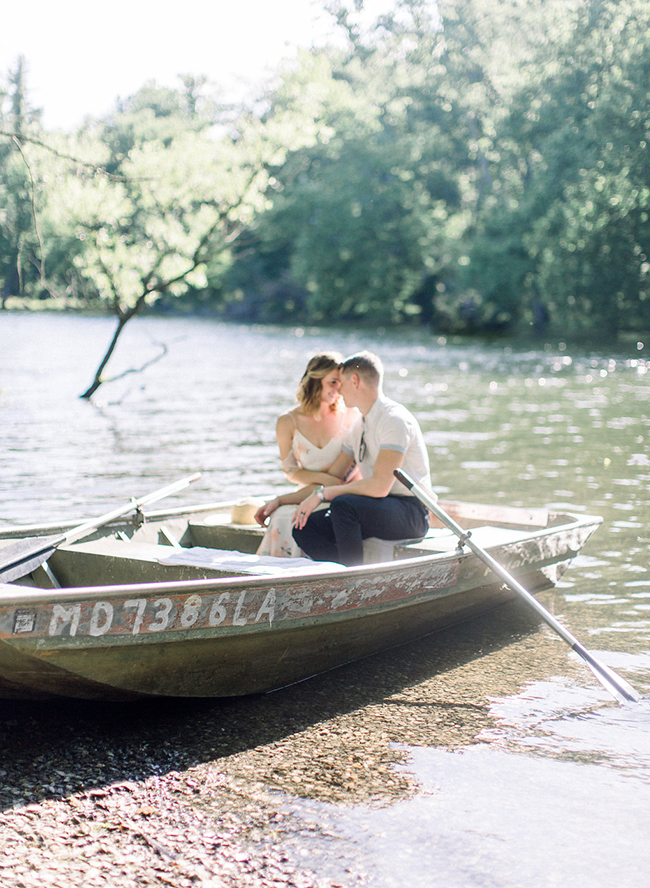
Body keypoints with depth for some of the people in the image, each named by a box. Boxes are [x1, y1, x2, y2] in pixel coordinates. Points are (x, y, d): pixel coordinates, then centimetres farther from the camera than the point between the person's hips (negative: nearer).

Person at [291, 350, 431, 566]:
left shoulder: (394, 420, -15)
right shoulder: (360, 426, 13)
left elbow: (380, 486, -25)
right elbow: (330, 479, 16)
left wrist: (323, 493, -19)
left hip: (410, 513, -8)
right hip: (375, 510, 8)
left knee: (343, 504, -34)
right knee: (304, 527, -9)